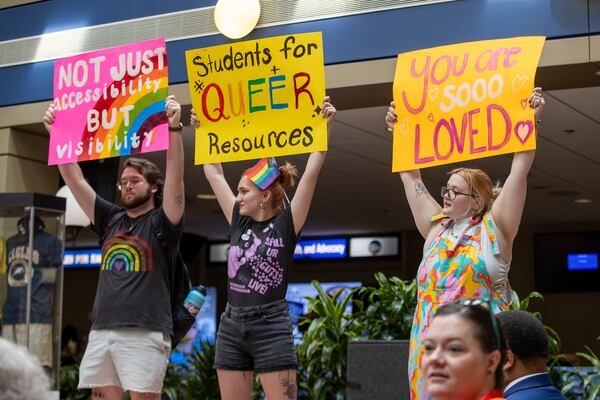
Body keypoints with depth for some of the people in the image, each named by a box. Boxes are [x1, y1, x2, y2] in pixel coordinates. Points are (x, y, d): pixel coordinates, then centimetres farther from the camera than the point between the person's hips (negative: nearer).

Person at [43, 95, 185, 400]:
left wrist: (174, 129, -23)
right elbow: (74, 180, 16)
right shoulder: (110, 220, 17)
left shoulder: (161, 223, 3)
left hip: (145, 333, -5)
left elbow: (175, 180, -13)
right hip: (102, 329, 6)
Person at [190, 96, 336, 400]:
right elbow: (214, 173, 17)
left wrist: (325, 124, -14)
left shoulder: (287, 224, -3)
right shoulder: (239, 221, 10)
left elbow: (312, 170, -10)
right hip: (231, 328, 6)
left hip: (271, 327, -6)